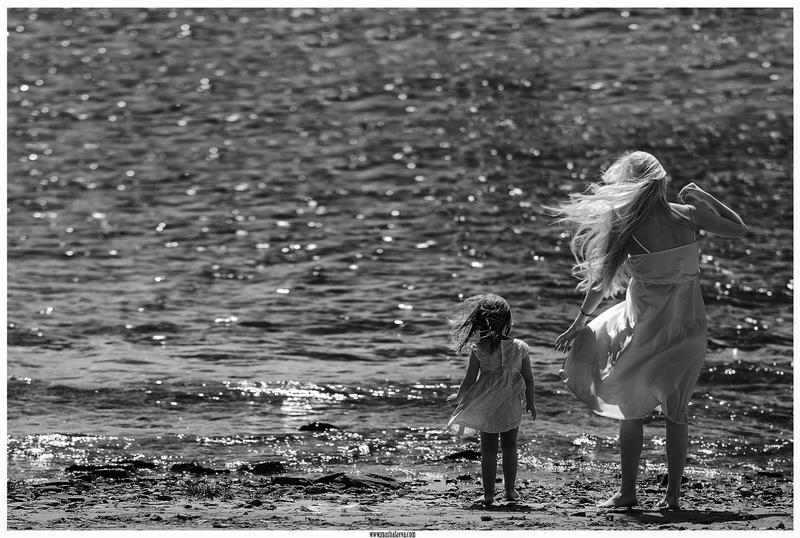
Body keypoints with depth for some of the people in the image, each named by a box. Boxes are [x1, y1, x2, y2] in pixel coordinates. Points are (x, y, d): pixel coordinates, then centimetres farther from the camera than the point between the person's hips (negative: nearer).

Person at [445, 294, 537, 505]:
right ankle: (510, 490, 21)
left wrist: (459, 397, 12)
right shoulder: (520, 348, -10)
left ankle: (489, 494, 9)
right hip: (511, 408, 1)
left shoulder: (478, 349, -13)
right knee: (509, 446, 18)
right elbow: (528, 378, -2)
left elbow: (469, 379, -7)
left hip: (486, 407, -1)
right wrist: (531, 402, 14)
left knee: (488, 449, 8)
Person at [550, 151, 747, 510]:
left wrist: (579, 323, 4)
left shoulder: (628, 228, -15)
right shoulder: (689, 216, -8)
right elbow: (739, 229, 6)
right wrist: (704, 198, 10)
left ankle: (627, 491, 13)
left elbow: (602, 280, -6)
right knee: (676, 410, 15)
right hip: (689, 328, 3)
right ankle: (673, 494, 15)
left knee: (632, 408, 12)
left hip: (648, 327, -3)